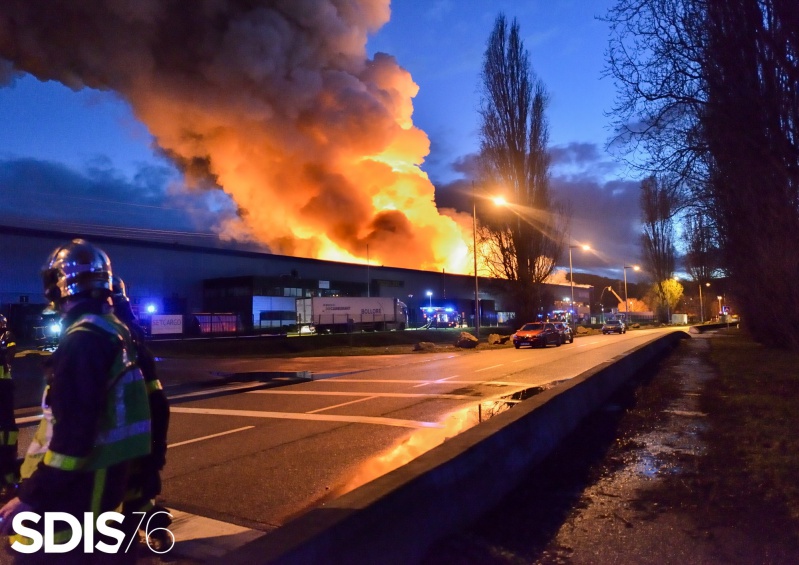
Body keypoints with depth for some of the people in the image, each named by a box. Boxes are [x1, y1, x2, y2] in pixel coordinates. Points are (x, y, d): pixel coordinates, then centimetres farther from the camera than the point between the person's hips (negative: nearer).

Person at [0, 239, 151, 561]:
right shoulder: (117, 331, 8)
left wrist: (31, 497, -20)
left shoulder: (83, 340, -21)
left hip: (84, 485, -9)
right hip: (113, 474, 9)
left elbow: (73, 432, -26)